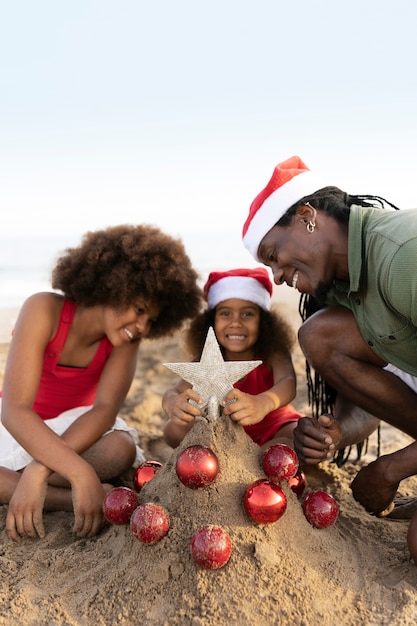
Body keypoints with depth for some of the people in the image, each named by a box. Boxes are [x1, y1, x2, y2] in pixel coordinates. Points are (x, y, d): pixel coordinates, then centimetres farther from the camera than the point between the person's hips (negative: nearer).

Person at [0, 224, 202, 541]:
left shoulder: (128, 339, -15)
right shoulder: (44, 310, -26)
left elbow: (105, 408, -26)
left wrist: (39, 470, -42)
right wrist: (81, 473, -46)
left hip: (77, 426, 2)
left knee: (120, 449, -33)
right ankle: (67, 499, -31)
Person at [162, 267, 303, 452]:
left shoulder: (273, 353, -22)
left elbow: (288, 383, -43)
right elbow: (173, 392, -27)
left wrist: (263, 403, -68)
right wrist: (173, 404, -54)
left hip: (272, 426, -1)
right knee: (173, 430, -18)